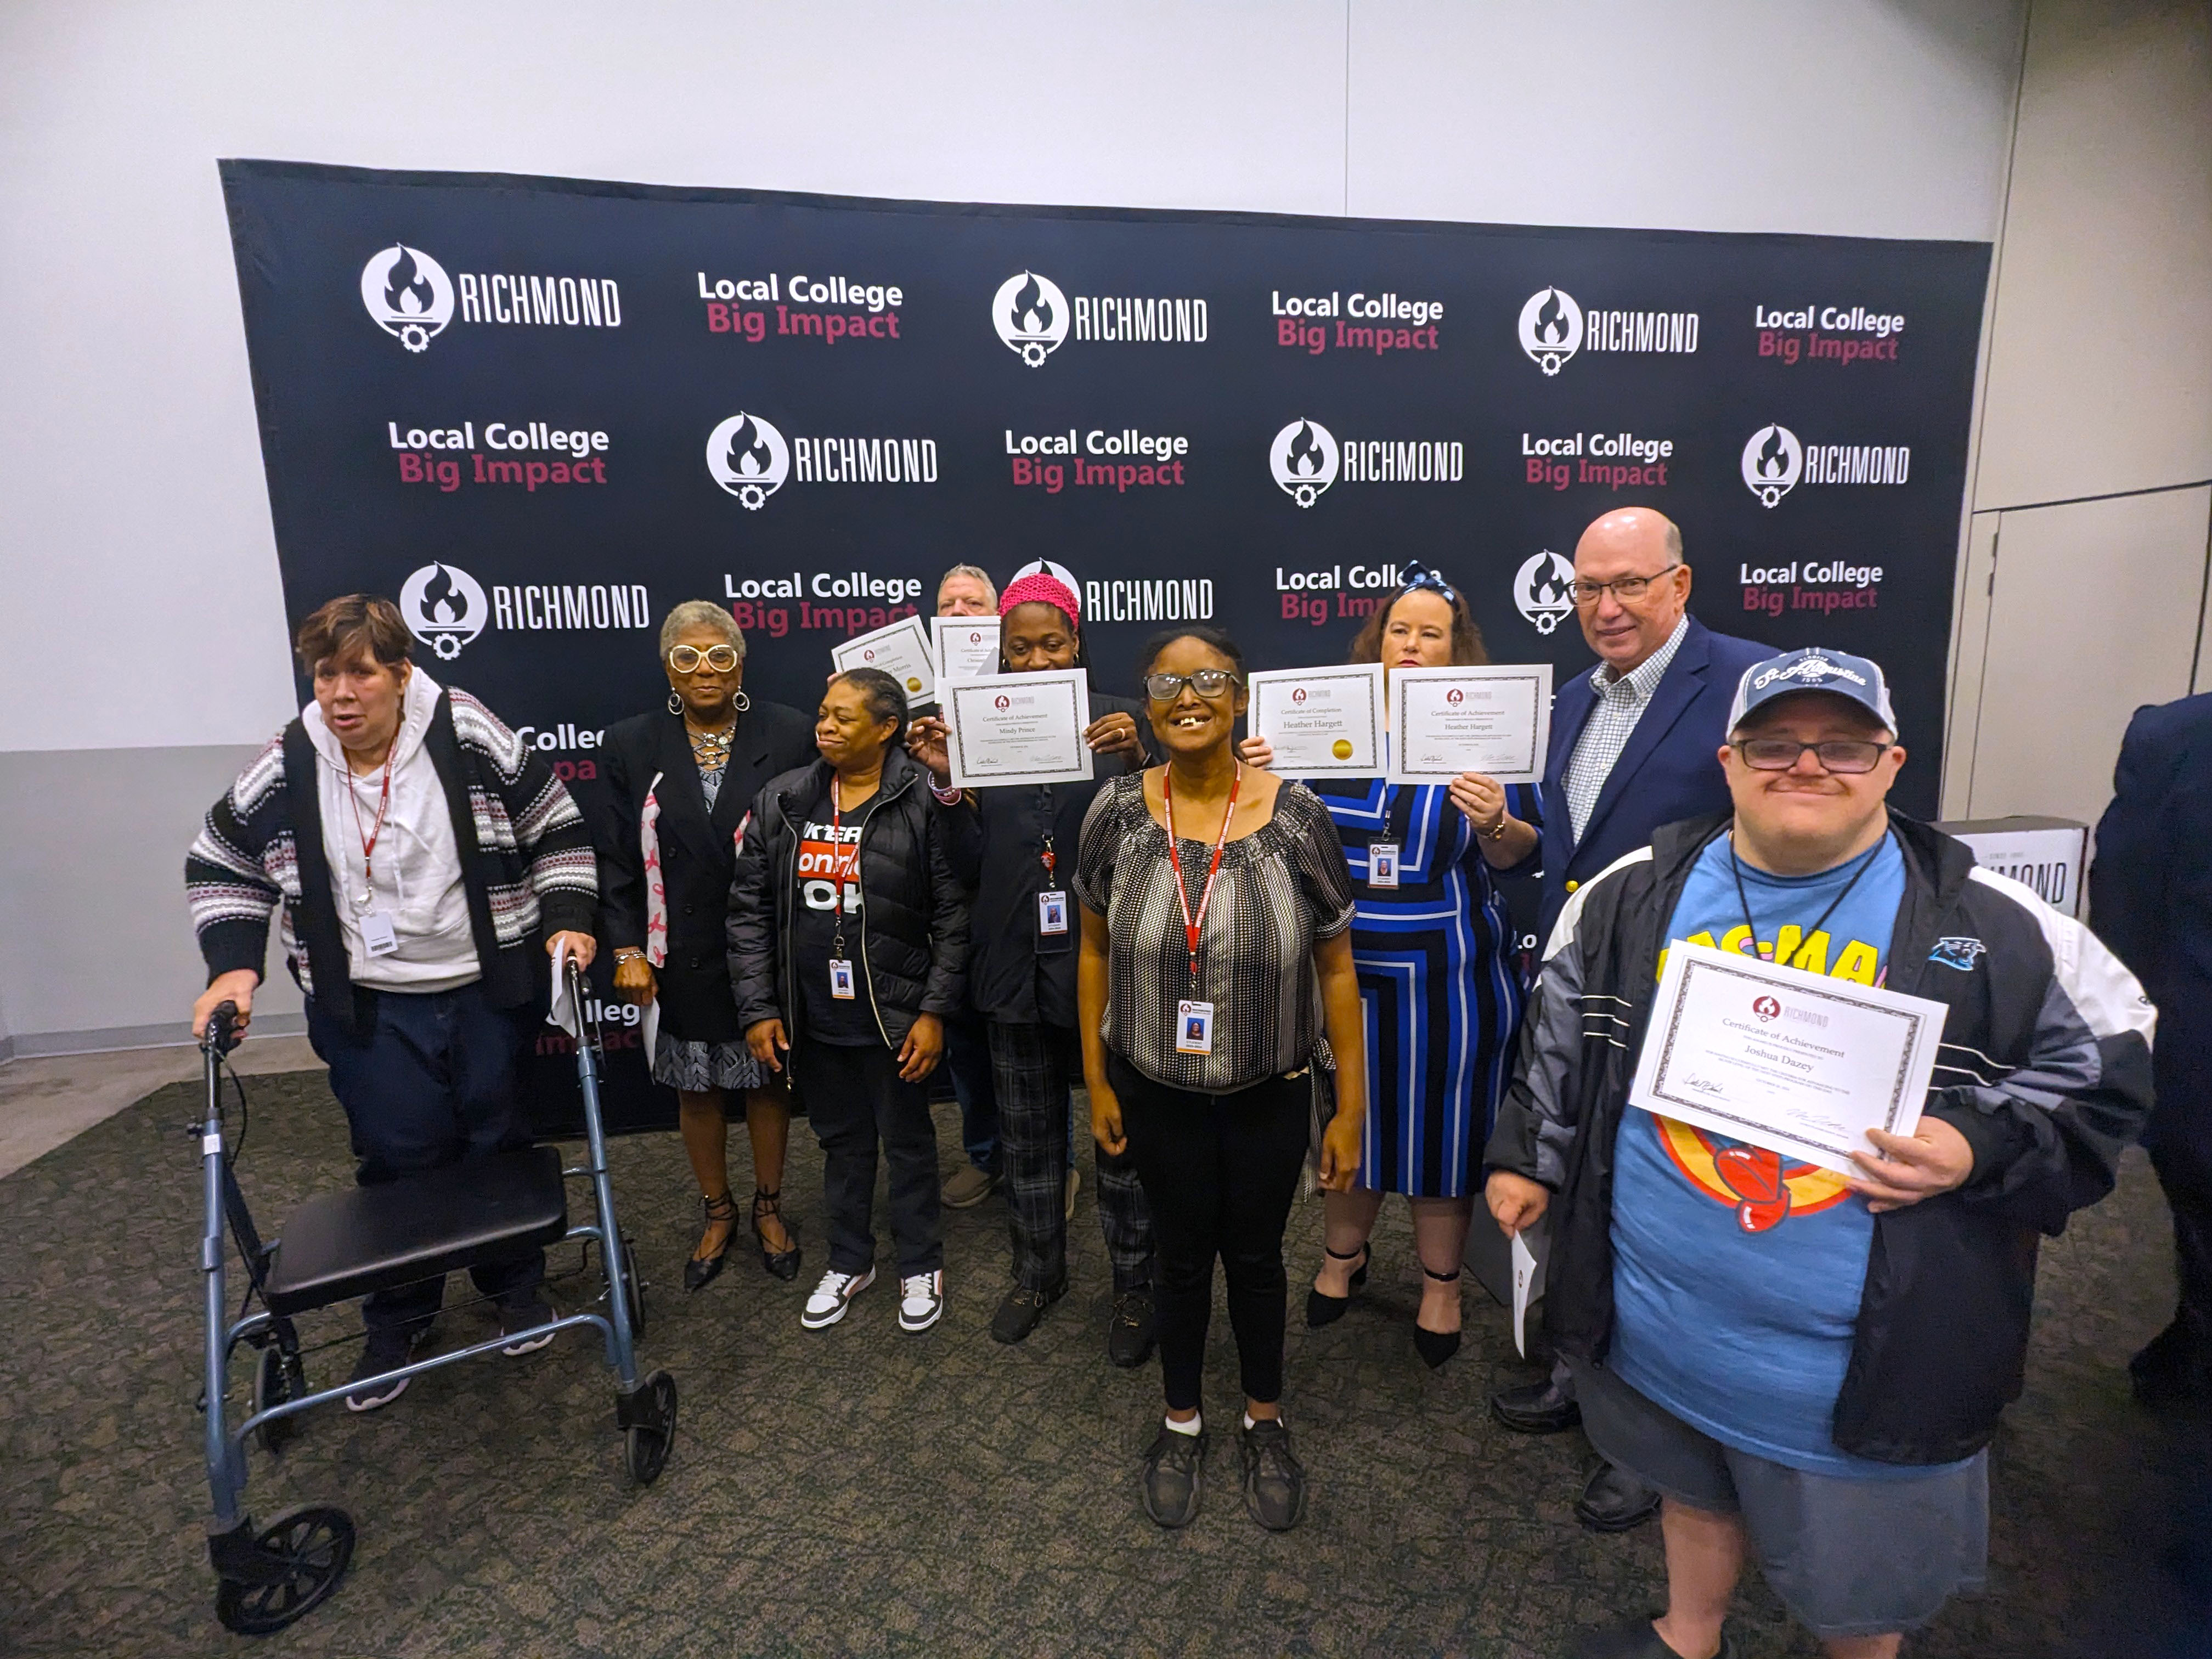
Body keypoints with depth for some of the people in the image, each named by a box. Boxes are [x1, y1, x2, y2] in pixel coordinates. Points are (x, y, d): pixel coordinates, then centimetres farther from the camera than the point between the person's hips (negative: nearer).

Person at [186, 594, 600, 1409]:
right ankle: (397, 1325, 30)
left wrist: (567, 921, -12)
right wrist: (234, 966, -1)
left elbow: (557, 831, -3)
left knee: (500, 1142, 12)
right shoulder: (285, 769, -4)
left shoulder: (471, 737, -11)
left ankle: (517, 1289, 35)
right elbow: (220, 866, 10)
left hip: (488, 992, -1)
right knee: (399, 1159, 6)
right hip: (368, 1011, 1)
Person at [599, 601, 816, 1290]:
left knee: (768, 1080, 15)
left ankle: (769, 1207, 38)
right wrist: (627, 950, -6)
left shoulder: (790, 735, -6)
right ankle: (717, 1213, 39)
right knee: (695, 1090, 16)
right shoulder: (632, 746, 0)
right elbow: (617, 858, 0)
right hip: (681, 960, 2)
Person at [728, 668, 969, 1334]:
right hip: (813, 1018, 4)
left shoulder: (923, 803, -13)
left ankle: (920, 1265, 36)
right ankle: (850, 1261, 42)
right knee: (842, 1141, 21)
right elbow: (749, 910, 2)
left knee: (908, 1141, 14)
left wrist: (934, 1011, -13)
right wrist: (758, 1009, -2)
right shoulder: (780, 801, -1)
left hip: (894, 1016, -3)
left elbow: (952, 915, -11)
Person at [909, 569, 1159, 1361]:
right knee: (1027, 1136, 18)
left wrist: (1136, 762, -24)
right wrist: (949, 783, -13)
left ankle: (1133, 1284, 30)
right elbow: (969, 868, 1)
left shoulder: (1118, 719, -4)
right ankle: (1038, 1271, 40)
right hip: (1018, 964, 3)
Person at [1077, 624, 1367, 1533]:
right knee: (1182, 1255, 19)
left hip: (1270, 1092, 0)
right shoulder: (1118, 810, -10)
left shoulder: (1296, 816, -14)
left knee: (1256, 1255, 19)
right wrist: (1096, 1082, 2)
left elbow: (1336, 969, -7)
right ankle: (1182, 1423, 45)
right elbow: (1096, 952, 0)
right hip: (1157, 1091, 1)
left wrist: (1351, 1108, -5)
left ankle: (1265, 1422, 46)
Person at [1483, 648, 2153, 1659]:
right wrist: (1529, 1157, 8)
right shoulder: (1634, 894, -3)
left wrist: (1983, 1150, -17)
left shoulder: (1997, 928, -9)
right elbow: (1560, 1038, 7)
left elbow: (2100, 1070, 0)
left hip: (1872, 1350, -2)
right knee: (1695, 1493, 28)